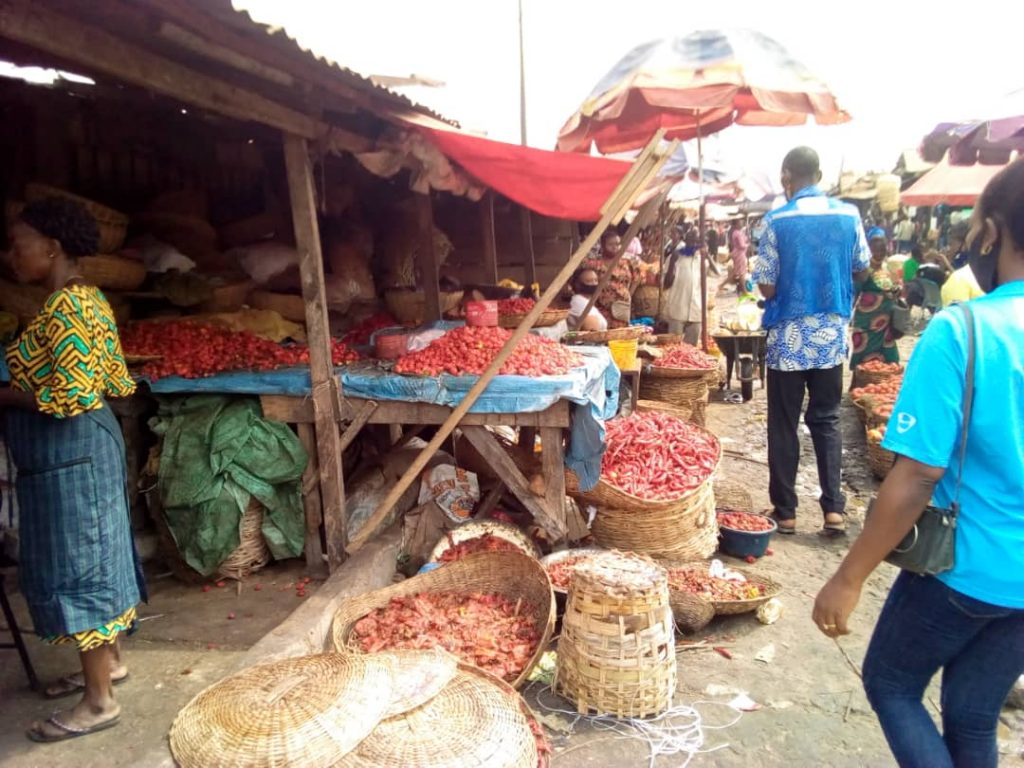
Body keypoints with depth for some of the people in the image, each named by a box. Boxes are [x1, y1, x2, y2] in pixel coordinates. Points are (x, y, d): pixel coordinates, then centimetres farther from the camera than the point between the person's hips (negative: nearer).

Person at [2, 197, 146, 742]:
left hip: (67, 455, -10)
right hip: (82, 448, 10)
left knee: (74, 568, -2)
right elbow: (116, 382, 14)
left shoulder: (62, 308, -19)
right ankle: (109, 661, 34)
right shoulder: (86, 297, 11)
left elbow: (72, 396, -25)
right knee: (90, 559, 19)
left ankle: (98, 702, 10)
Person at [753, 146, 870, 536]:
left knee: (783, 424, 6)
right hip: (832, 335, 3)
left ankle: (785, 511, 13)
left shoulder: (777, 221, -10)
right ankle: (834, 507, 9)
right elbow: (862, 270, 12)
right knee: (826, 420, 13)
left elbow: (767, 287, -10)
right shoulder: (849, 215, 0)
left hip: (788, 337, -3)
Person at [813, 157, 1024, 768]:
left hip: (965, 569, -5)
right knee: (975, 718, 22)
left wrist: (849, 579, -15)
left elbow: (917, 478, -24)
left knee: (891, 685, 19)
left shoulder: (960, 330, -22)